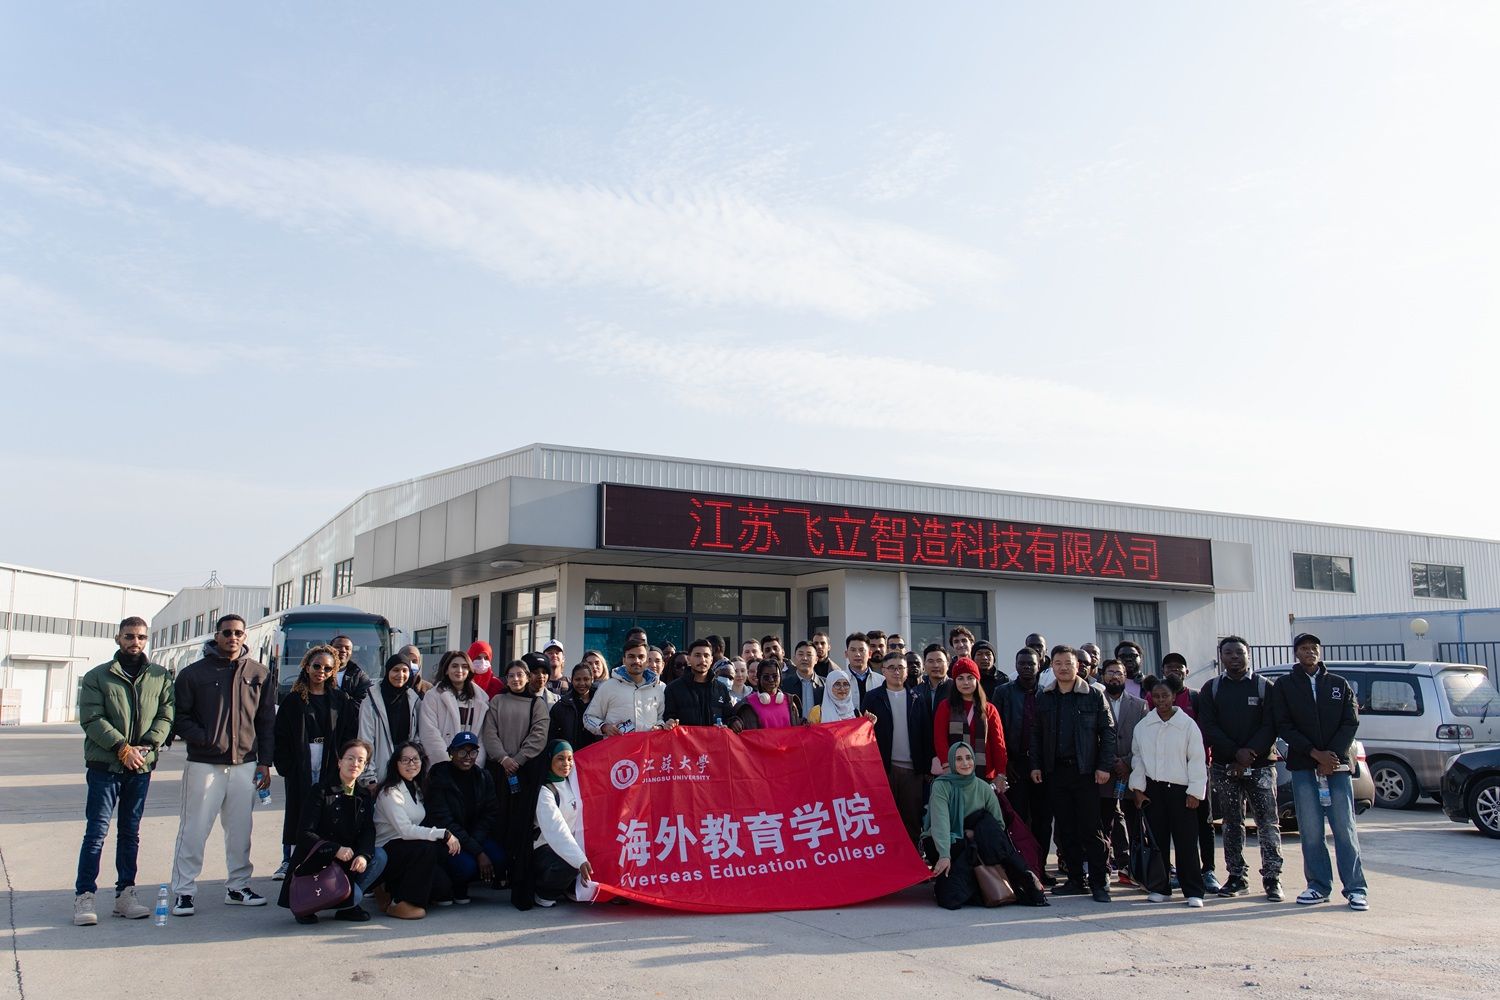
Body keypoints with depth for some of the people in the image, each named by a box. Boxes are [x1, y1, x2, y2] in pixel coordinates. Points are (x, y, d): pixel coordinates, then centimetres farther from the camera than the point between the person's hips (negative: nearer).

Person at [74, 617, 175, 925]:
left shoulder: (160, 676, 7)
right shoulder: (97, 677, 2)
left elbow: (167, 715, 1)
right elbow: (91, 719, -7)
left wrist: (147, 745, -14)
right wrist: (121, 746, -17)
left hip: (141, 766, 3)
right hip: (104, 765, -2)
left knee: (131, 832, 10)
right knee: (97, 831, -4)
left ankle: (125, 894, 16)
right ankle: (84, 896, 3)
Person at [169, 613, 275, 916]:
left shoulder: (259, 674, 9)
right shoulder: (194, 673, 2)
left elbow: (267, 722, 11)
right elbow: (180, 718, 1)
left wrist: (264, 763, 5)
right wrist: (206, 740, -14)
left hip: (246, 765, 3)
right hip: (204, 764, -2)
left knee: (240, 830, 9)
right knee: (194, 829, -1)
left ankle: (238, 886, 20)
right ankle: (184, 891, 9)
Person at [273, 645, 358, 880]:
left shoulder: (340, 700, 9)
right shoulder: (293, 700, 5)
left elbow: (350, 734, 5)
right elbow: (281, 736, 1)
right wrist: (285, 765, -9)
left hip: (331, 765, 1)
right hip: (299, 766, -1)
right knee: (297, 812, 2)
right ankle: (289, 860, 11)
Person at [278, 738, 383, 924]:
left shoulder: (364, 796, 10)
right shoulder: (321, 792, -8)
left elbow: (368, 831, 1)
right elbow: (305, 834, -14)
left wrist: (363, 855, -22)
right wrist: (336, 850, -28)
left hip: (348, 861, 6)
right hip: (317, 865, -6)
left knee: (379, 857, -21)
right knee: (354, 895, -27)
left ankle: (348, 906, -5)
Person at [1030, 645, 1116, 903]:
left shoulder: (1094, 696, 0)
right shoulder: (1044, 698, 10)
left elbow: (1108, 731, -1)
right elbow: (1036, 734, 12)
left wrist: (1104, 765, -8)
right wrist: (1035, 764, 4)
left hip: (1085, 771, -3)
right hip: (1056, 771, 4)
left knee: (1090, 829, -3)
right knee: (1066, 830, 7)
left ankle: (1099, 882, 3)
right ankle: (1076, 880, 15)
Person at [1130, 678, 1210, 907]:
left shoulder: (1187, 724, -2)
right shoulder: (1143, 726, 7)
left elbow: (1197, 760, -2)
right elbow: (1137, 757, 12)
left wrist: (1195, 792, -6)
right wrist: (1138, 788, 6)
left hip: (1180, 789, -3)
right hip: (1152, 789, 3)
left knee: (1186, 843, -3)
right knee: (1156, 840, 5)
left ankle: (1193, 891, 4)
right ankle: (1159, 888, 14)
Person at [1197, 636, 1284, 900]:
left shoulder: (1264, 686, 4)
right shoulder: (1211, 689, 7)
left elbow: (1271, 726, -3)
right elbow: (1208, 727, 0)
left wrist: (1250, 753, -15)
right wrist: (1236, 752, -11)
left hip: (1260, 766, -1)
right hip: (1224, 767, 2)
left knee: (1268, 823, -4)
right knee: (1232, 824, 7)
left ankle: (1272, 878, 2)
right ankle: (1237, 877, 14)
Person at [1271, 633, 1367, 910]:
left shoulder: (1339, 684, 11)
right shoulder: (1284, 686, 7)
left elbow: (1351, 722, 4)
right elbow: (1284, 726, 0)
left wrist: (1332, 756, -9)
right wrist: (1315, 753, -10)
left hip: (1337, 764, 0)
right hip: (1303, 766, 0)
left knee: (1345, 827, -3)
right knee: (1310, 830, 1)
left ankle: (1356, 888, 2)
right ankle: (1318, 885, 9)